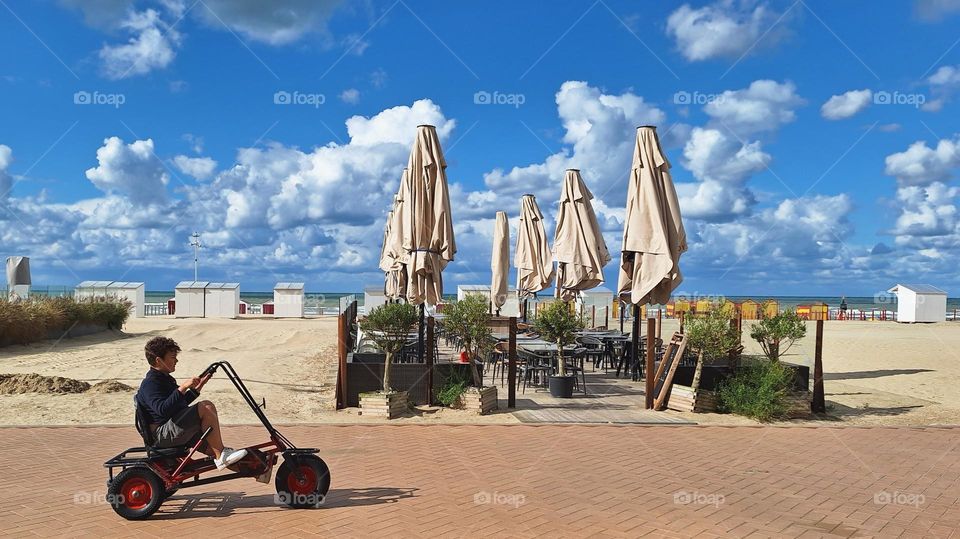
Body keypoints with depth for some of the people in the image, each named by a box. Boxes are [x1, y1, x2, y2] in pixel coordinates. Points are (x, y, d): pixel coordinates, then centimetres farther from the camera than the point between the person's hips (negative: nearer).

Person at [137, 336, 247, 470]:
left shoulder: (165, 379, 20)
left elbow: (181, 404, 31)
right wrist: (182, 388, -37)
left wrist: (196, 388, 23)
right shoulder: (150, 383, -14)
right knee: (206, 407, -24)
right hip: (163, 433, -11)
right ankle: (221, 456, -22)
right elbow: (162, 410, -32)